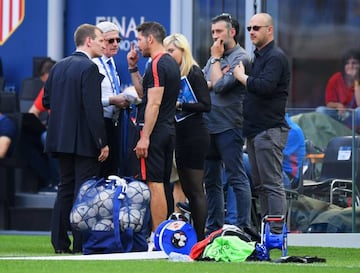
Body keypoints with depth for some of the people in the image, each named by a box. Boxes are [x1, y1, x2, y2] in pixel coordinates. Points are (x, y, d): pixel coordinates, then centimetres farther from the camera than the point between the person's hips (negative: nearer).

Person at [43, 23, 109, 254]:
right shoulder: (89, 68, -14)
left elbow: (47, 101, 13)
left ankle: (60, 241, 14)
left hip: (61, 137, 8)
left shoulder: (59, 67, 10)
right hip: (84, 140, -8)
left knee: (66, 189, 14)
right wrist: (102, 143, -16)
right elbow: (93, 109, -19)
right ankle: (81, 243, -3)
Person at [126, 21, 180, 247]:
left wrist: (145, 136, -21)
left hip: (155, 132, -10)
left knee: (154, 184, -9)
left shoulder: (157, 65, -14)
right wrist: (133, 68, 18)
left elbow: (154, 103, -20)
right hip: (168, 130, 10)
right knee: (162, 184, 11)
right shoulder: (171, 63, 17)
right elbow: (143, 92, 25)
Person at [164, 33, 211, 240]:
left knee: (196, 190, -8)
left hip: (194, 136, -9)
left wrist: (179, 105, -17)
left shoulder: (194, 74, -9)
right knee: (188, 190, 9)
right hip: (181, 136, 9)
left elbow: (205, 105, -14)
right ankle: (194, 237, 11)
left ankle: (200, 237, -7)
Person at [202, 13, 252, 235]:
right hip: (209, 125, 9)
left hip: (229, 126, -8)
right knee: (211, 181, 12)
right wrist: (211, 83, -8)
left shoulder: (240, 58, -8)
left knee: (237, 178, -8)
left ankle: (244, 226, -8)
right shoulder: (216, 57, 17)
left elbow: (220, 85, -18)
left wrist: (216, 59, -6)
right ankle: (214, 227, 18)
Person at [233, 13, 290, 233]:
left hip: (270, 130, -10)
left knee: (272, 184, -11)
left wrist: (242, 77, -11)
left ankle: (276, 234, -12)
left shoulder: (275, 57, -11)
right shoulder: (259, 57, 20)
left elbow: (264, 86, -24)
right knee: (260, 185, 11)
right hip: (256, 131, 10)